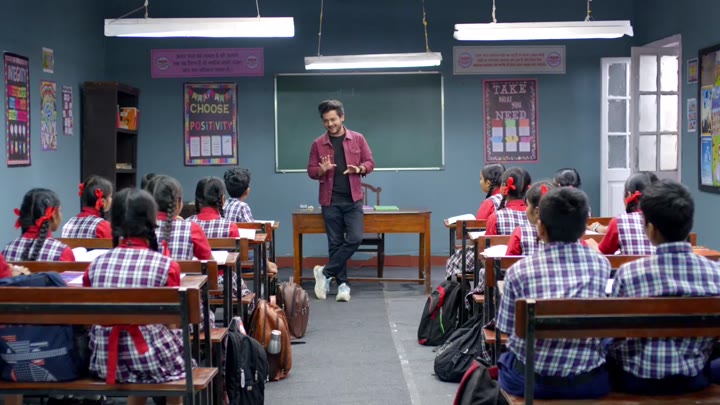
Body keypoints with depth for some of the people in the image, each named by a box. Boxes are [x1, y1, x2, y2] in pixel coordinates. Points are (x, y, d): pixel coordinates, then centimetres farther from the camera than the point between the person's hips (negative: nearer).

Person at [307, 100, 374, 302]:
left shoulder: (358, 139, 3)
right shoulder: (318, 144, 3)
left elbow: (370, 162, 6)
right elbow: (311, 171, 5)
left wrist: (359, 169, -16)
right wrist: (322, 170, -17)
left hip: (353, 199, 0)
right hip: (330, 201, 0)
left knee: (355, 238, -11)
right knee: (335, 243, 3)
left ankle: (325, 272, 2)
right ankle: (343, 284, 12)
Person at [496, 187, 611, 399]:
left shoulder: (519, 271, -8)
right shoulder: (601, 264, 0)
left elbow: (508, 329, 2)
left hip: (529, 379, -1)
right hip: (589, 381, 1)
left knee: (506, 359, 33)